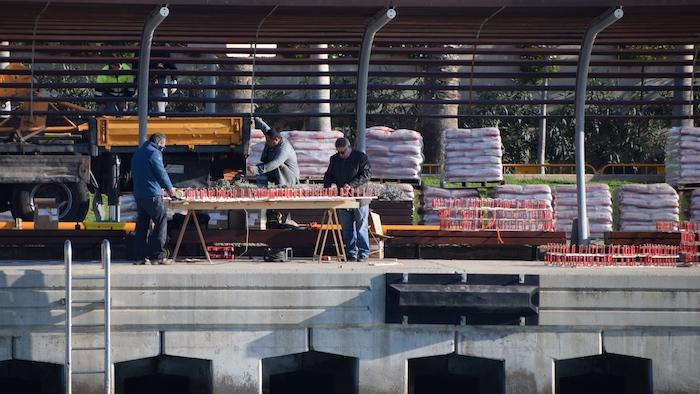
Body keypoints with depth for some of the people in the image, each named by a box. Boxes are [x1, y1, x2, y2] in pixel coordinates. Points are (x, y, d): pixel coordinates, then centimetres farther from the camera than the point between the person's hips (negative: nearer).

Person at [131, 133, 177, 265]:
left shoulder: (137, 154, 18)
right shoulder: (154, 153, -8)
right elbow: (161, 173, -9)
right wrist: (170, 188, 8)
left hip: (138, 194, 8)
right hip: (152, 195, -8)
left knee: (142, 225, 9)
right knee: (161, 224, -3)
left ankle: (140, 256, 6)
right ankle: (157, 255, -8)